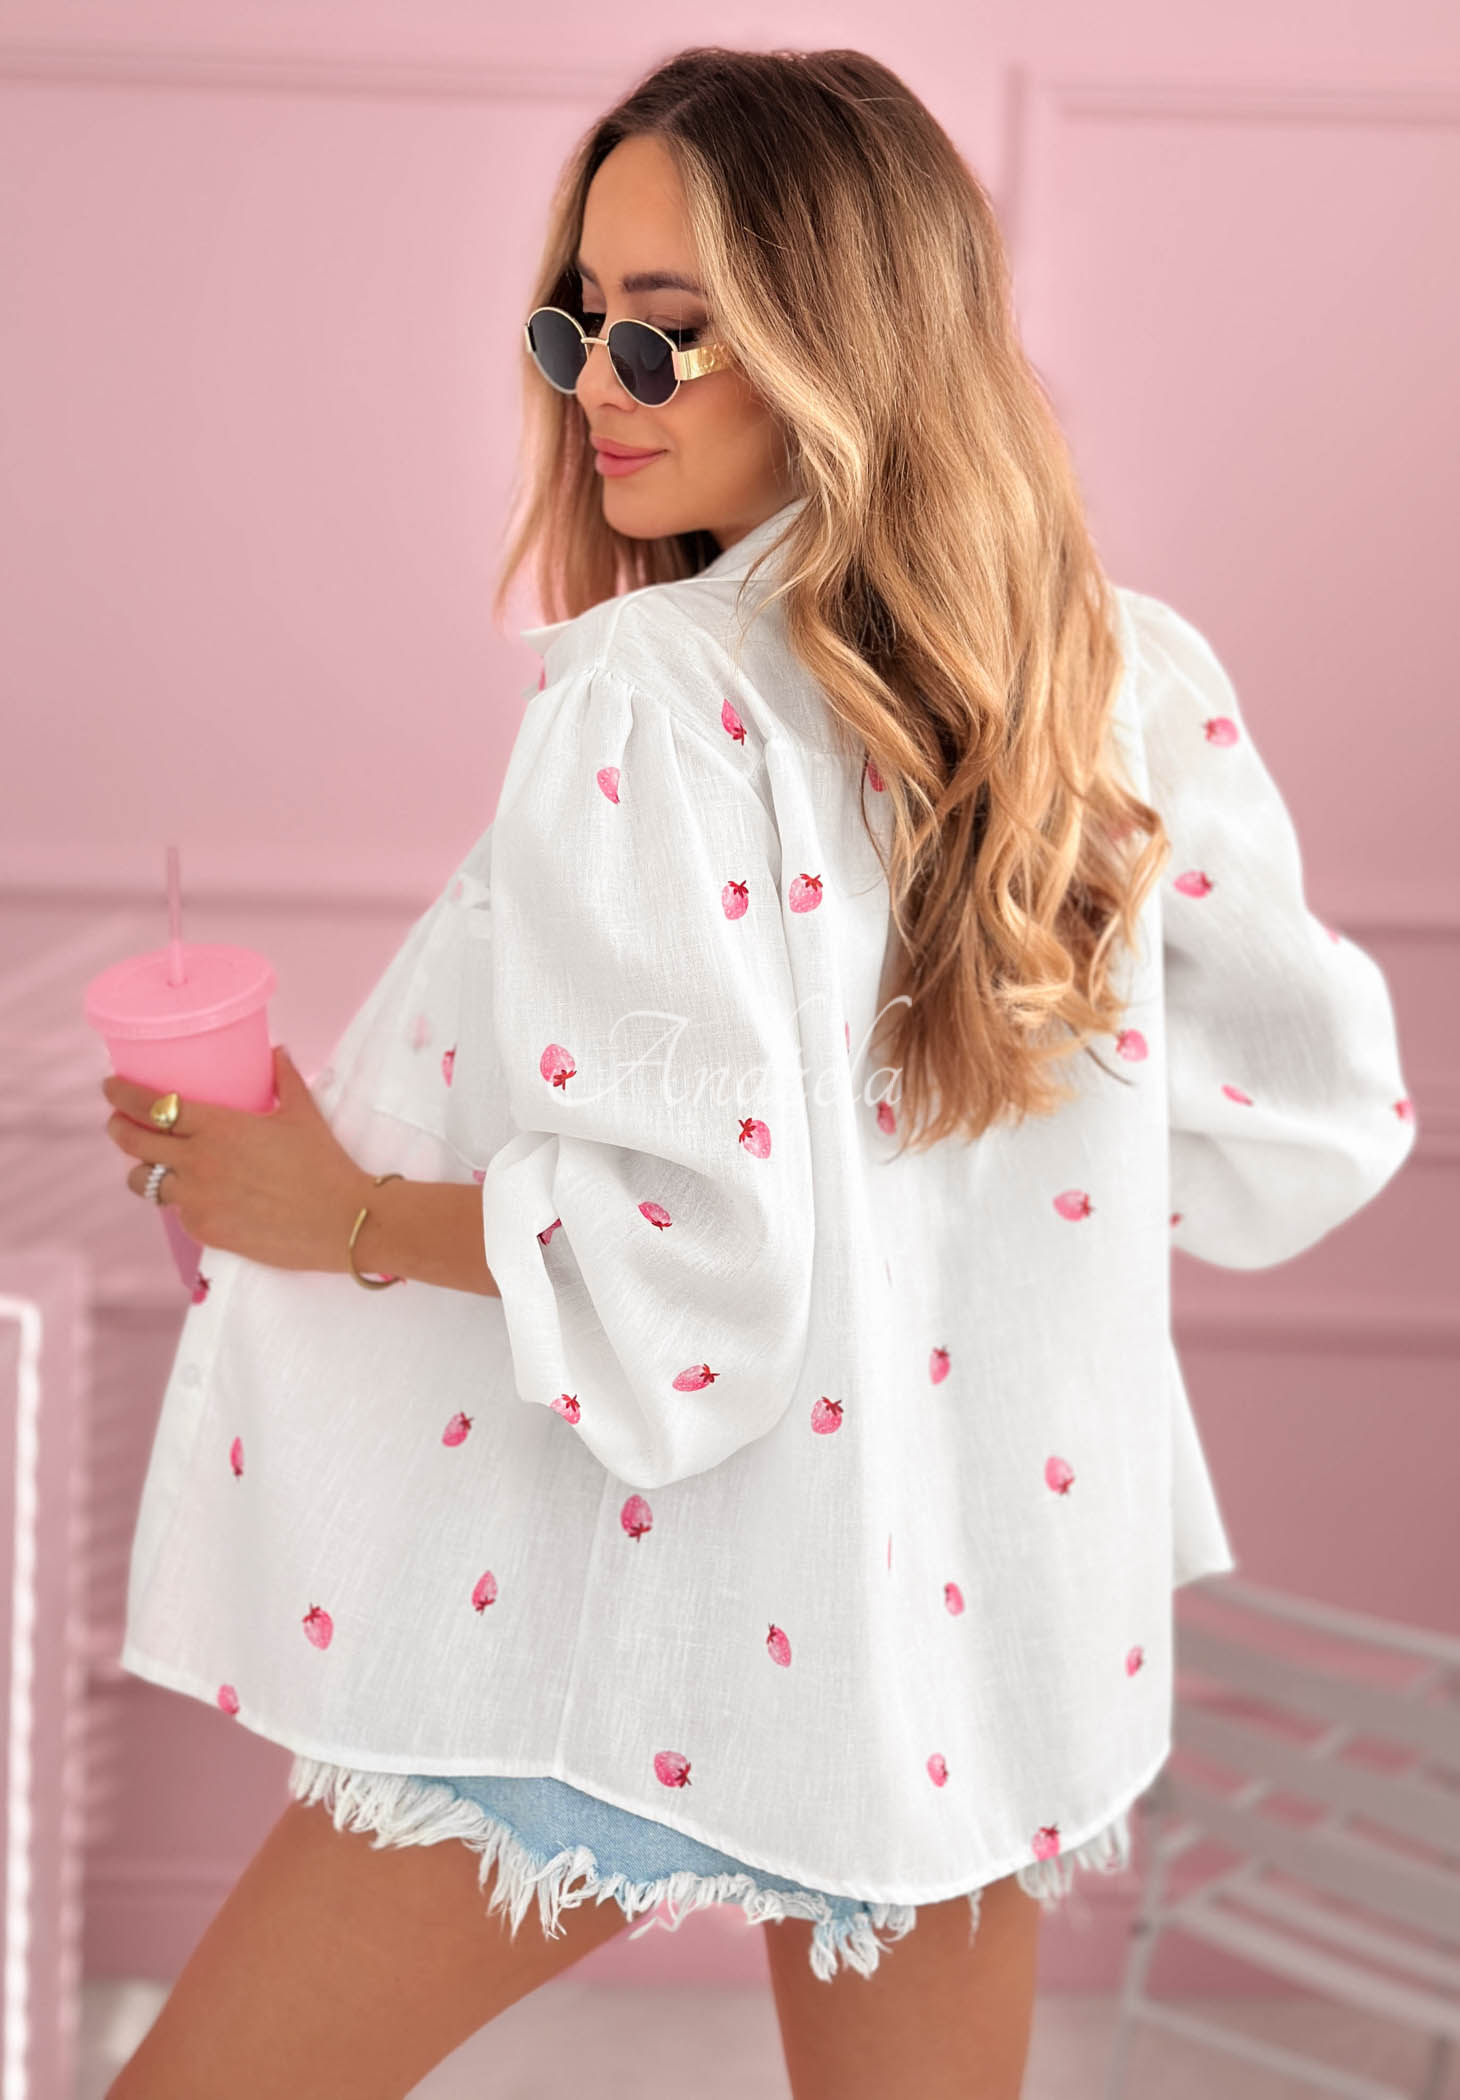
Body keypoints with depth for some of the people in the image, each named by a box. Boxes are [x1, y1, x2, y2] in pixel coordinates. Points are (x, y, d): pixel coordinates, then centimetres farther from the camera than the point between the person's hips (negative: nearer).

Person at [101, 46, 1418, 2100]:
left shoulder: (653, 703, -19)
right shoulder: (1135, 680, -1)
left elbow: (686, 1251, -23)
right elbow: (1311, 1114, 6)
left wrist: (342, 1215, -9)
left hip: (667, 1631, -6)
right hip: (1002, 1612, 6)